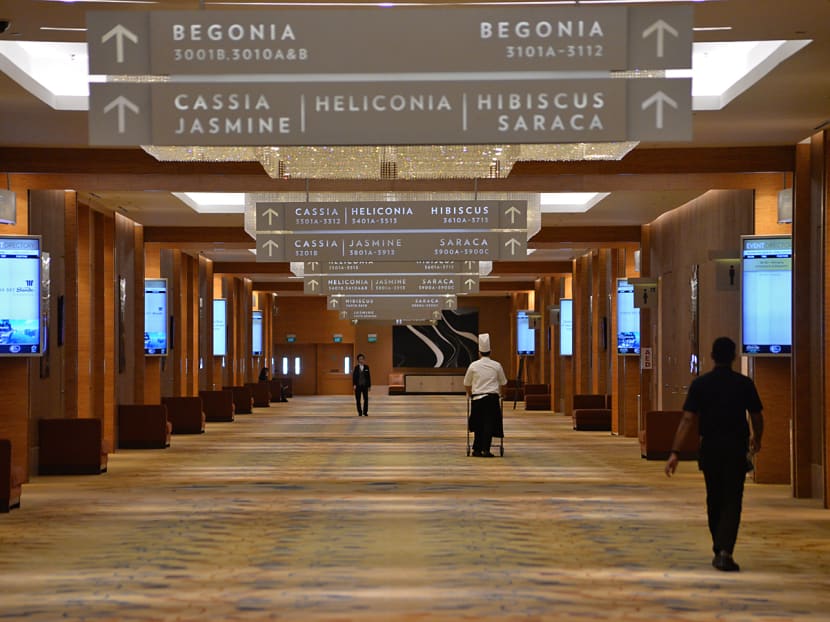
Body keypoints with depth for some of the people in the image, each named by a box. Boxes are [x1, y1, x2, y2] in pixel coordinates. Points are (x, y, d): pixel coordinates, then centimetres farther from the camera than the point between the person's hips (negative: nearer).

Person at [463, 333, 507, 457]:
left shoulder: (473, 365, 0)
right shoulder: (496, 365, 0)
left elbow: (467, 384, 9)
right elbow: (503, 382, 12)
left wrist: (470, 395, 26)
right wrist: (498, 392, 30)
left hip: (477, 398, 1)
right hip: (493, 397, -1)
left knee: (478, 424, 10)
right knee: (489, 424, 1)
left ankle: (477, 449, 13)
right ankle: (486, 449, -6)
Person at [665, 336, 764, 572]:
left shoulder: (700, 384, -3)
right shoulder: (744, 384, -2)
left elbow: (687, 420, -8)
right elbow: (757, 418, 5)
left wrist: (675, 452, -9)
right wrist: (757, 439, 26)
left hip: (710, 448, 1)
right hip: (737, 448, -1)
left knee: (714, 500, 16)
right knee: (732, 501, -2)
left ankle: (719, 550, 26)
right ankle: (725, 551, -19)